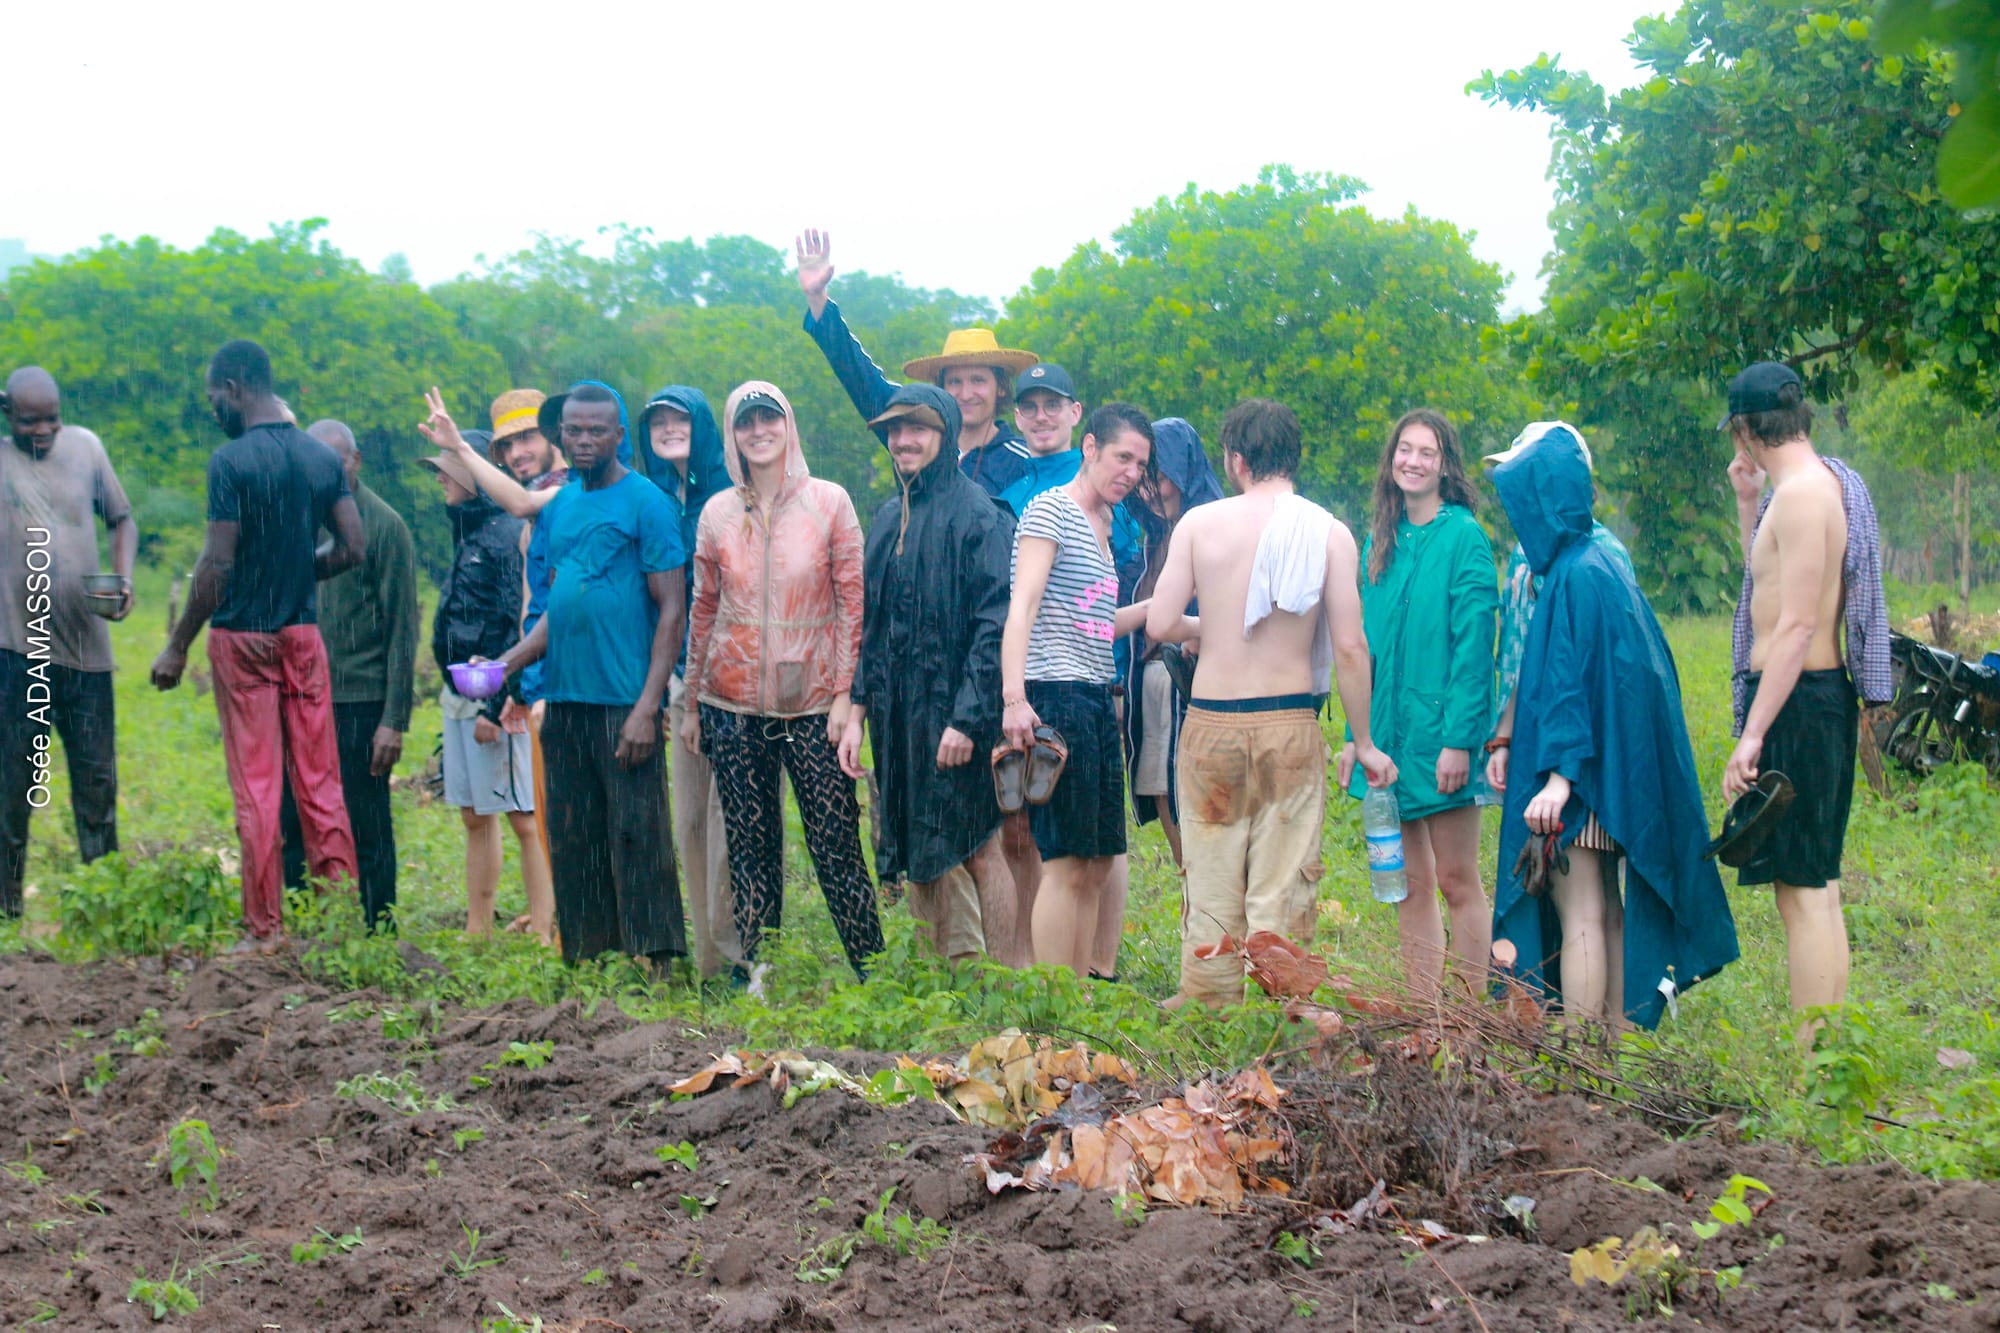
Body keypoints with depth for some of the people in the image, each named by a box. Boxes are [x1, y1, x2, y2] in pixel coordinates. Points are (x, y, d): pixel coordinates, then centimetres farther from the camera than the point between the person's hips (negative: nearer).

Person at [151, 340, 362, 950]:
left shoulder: (232, 461, -13)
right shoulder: (322, 457, 5)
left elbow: (217, 565, -16)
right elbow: (353, 548, 5)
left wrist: (177, 646, -9)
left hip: (244, 636, -5)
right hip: (304, 633, 5)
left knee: (257, 787, 0)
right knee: (319, 780, 9)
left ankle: (265, 929, 3)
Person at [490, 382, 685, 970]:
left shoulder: (646, 503, -5)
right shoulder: (558, 507, 15)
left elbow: (671, 609, -8)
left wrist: (648, 705, -16)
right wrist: (508, 663, 4)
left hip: (623, 701, -7)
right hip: (564, 698, 7)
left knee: (635, 834, -6)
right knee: (573, 842, 9)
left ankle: (654, 961, -1)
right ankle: (585, 961, 15)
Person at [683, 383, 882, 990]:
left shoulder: (829, 502, 0)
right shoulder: (718, 513, 7)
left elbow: (853, 602, -1)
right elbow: (703, 610, 12)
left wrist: (846, 692, -7)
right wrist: (692, 702, 11)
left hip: (812, 703, -2)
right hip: (734, 704, 3)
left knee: (836, 844, -5)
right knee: (749, 847, 6)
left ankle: (872, 971, 4)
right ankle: (755, 975, 13)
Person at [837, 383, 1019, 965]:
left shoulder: (977, 515, -8)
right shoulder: (888, 519, 15)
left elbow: (996, 623, -14)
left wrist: (967, 717, -19)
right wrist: (857, 713, 12)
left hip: (956, 714, -7)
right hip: (898, 719, 7)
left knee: (980, 847, -5)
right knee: (923, 856, 8)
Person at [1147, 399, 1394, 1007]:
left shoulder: (1199, 523, -1)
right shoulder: (1328, 533, -3)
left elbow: (1160, 625, -4)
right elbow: (1350, 648, -6)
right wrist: (1364, 744, 3)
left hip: (1210, 723, 1)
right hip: (1290, 725, -1)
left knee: (1211, 888, 9)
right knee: (1281, 890, 4)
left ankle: (1208, 1008, 13)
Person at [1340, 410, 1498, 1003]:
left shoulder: (1463, 537, -7)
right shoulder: (1381, 540, 12)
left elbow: (1473, 643, -12)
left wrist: (1459, 737, -17)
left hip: (1439, 727, -6)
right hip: (1388, 731, 6)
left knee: (1456, 881, -1)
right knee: (1410, 883, 9)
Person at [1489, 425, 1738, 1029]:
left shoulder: (1578, 576, -18)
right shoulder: (1594, 560, 13)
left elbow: (1572, 680, -23)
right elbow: (1540, 667, 19)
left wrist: (1559, 776, -26)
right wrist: (1506, 738, 19)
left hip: (1584, 769, -10)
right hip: (1611, 765, 10)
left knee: (1580, 913, -8)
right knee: (1604, 908, 13)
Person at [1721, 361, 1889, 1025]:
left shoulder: (1803, 491, -15)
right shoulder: (1828, 483, 15)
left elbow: (1796, 624, -22)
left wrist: (1753, 733, -22)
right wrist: (1747, 504, 22)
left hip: (1795, 698, -10)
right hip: (1822, 697, 10)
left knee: (1803, 890, -8)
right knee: (1817, 887, 15)